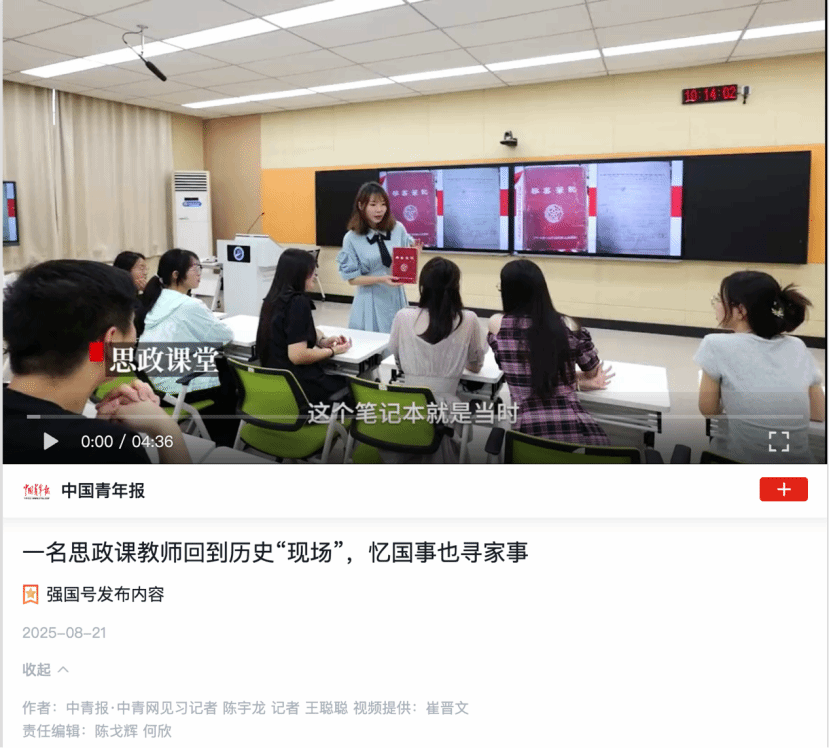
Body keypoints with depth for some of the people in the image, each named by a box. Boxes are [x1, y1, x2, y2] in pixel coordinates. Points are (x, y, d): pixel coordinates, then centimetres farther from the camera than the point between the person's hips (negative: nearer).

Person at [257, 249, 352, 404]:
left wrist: (322, 341, 6)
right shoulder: (298, 302, -19)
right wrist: (333, 351, -10)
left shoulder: (273, 299, 7)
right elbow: (297, 355, -25)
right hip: (297, 384, -8)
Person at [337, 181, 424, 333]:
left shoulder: (398, 229, -2)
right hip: (371, 302, -2)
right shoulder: (351, 238, -7)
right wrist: (381, 279, -20)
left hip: (396, 298, 2)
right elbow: (352, 278, -6)